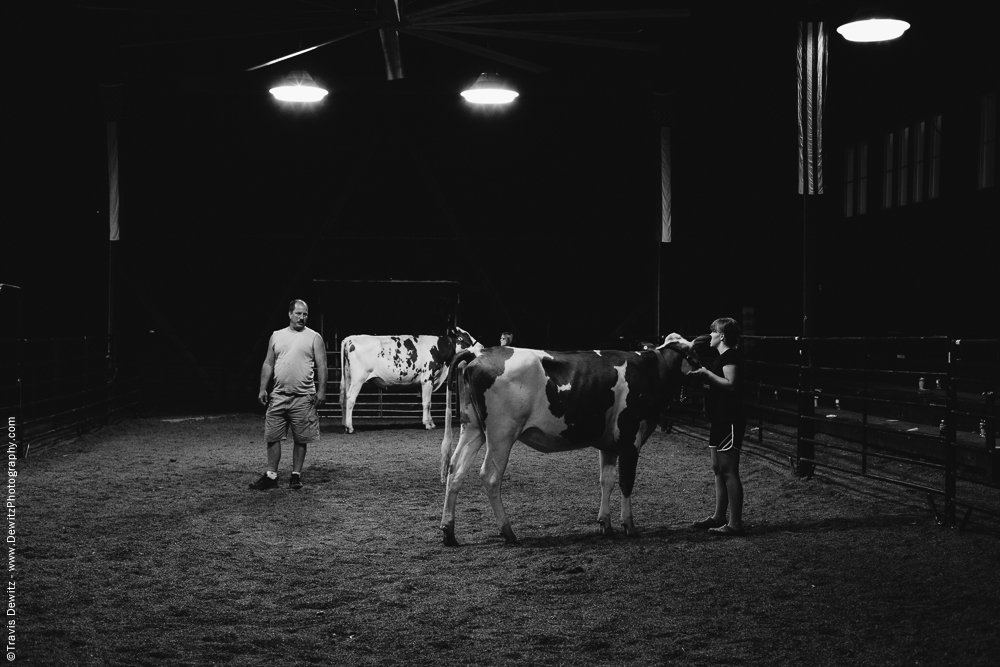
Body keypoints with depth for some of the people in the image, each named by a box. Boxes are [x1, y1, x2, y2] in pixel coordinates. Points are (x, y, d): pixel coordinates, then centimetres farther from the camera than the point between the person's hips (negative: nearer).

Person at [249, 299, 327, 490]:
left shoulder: (314, 338, 1)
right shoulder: (277, 336, 10)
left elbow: (321, 366, -2)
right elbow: (268, 364, 12)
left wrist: (321, 391, -10)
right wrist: (262, 389, 5)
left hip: (304, 397, -3)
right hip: (278, 396, 3)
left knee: (300, 439, 2)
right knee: (272, 437, 2)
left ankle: (296, 475, 13)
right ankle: (271, 476, 10)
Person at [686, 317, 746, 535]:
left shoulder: (731, 356, -13)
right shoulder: (723, 357, 17)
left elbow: (731, 384, -24)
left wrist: (707, 373, -20)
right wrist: (702, 375, 12)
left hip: (730, 422, -11)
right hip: (720, 420, 11)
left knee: (729, 470, -8)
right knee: (718, 469, 15)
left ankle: (735, 523, -5)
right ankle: (719, 517, 23)